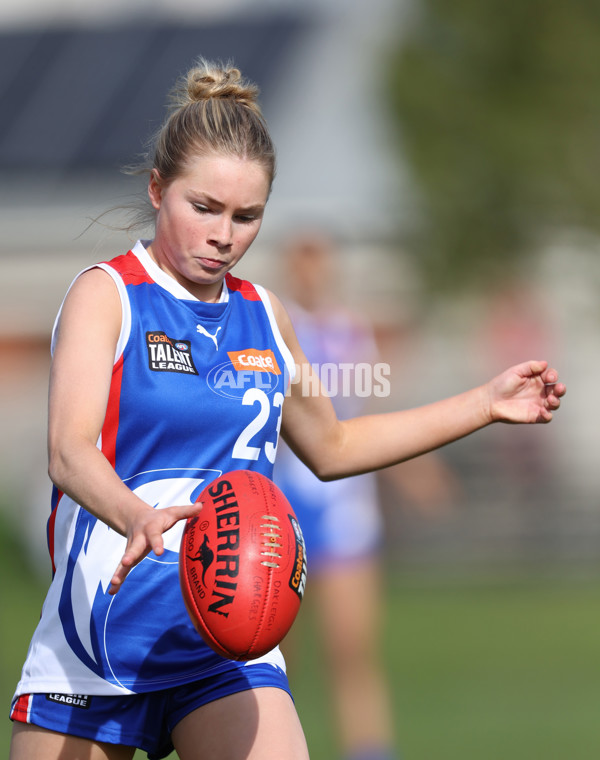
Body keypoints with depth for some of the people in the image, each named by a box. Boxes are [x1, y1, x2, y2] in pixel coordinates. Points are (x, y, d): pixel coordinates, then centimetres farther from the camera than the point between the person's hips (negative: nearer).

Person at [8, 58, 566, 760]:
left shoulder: (263, 314, 12)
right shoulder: (107, 294, -6)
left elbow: (330, 448, 30)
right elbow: (68, 451, -23)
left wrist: (485, 404, 25)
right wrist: (136, 517, -44)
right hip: (100, 640, -3)